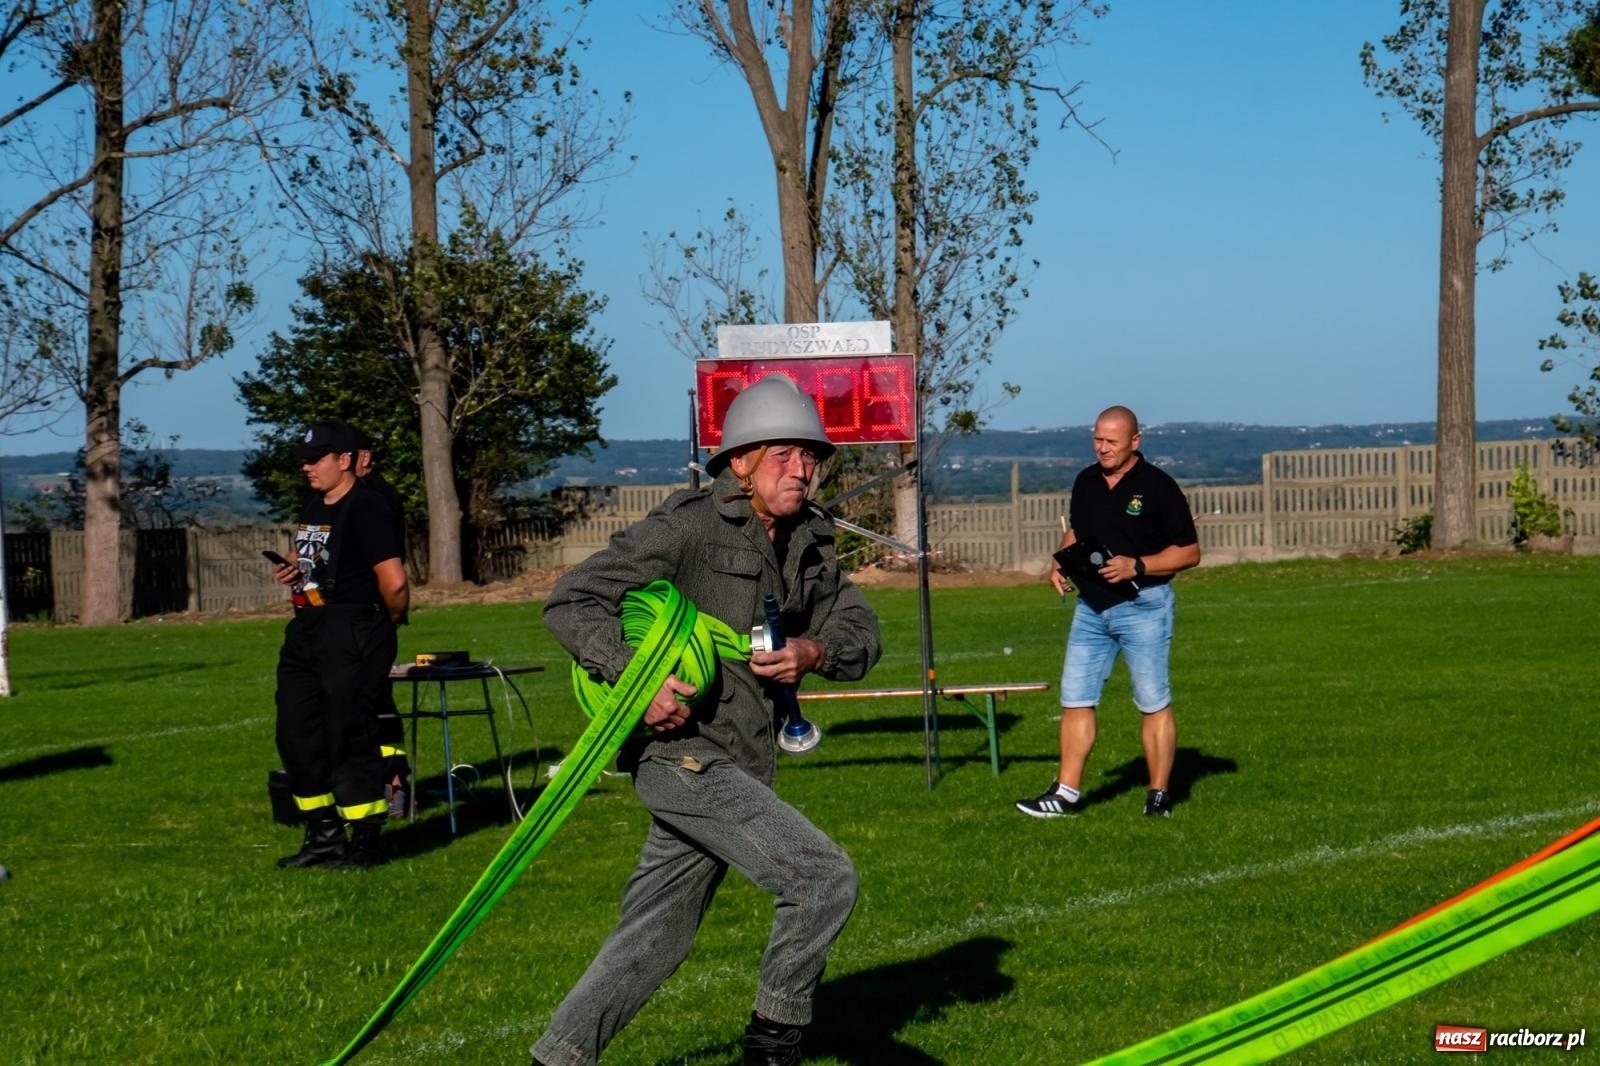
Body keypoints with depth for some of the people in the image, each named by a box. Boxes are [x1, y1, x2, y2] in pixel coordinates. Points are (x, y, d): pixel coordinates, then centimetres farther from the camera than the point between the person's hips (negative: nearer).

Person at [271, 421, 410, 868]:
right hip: (306, 630, 10)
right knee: (296, 734, 11)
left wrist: (391, 619, -5)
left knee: (348, 736, -6)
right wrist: (292, 571, 9)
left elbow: (394, 583, -22)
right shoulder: (312, 507, 14)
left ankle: (365, 841, 5)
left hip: (353, 634, -10)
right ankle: (324, 835, 21)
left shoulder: (365, 508, -15)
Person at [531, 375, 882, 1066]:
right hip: (683, 751, -8)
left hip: (740, 765, 8)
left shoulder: (809, 540, 11)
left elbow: (862, 633, 13)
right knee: (824, 877, -15)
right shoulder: (689, 527, -11)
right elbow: (570, 603, -14)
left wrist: (816, 652, -10)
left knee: (654, 940, 13)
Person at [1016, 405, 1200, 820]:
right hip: (1091, 606, 6)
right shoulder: (1086, 482, 9)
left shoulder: (1157, 486, -9)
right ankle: (1067, 792, 10)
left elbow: (1189, 552, -8)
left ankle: (1159, 795, 8)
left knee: (1153, 703, 0)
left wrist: (1136, 566, -20)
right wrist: (1060, 563, 5)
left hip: (1142, 606, -6)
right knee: (1075, 700, 5)